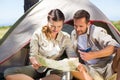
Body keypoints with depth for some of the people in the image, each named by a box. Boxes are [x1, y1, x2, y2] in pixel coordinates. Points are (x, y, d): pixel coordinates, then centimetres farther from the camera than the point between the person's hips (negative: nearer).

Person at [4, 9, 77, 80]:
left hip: (53, 70, 0)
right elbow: (32, 55, -8)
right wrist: (34, 61, -34)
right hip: (38, 68, 0)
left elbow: (72, 55, -7)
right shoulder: (38, 34, -9)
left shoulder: (65, 37, -3)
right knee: (8, 73, -24)